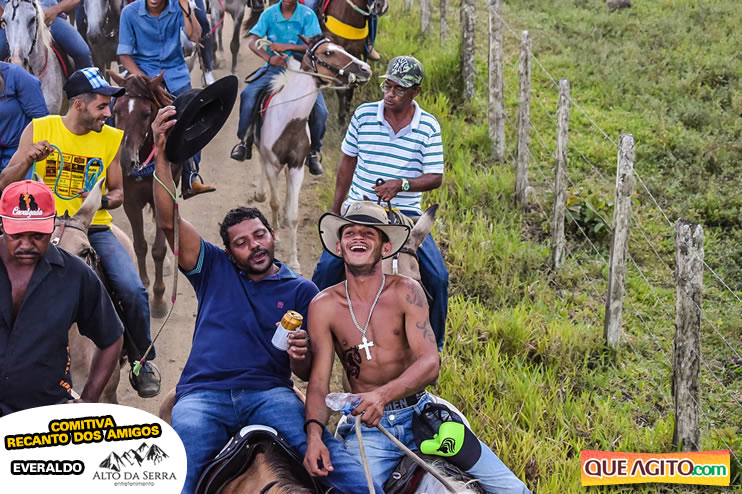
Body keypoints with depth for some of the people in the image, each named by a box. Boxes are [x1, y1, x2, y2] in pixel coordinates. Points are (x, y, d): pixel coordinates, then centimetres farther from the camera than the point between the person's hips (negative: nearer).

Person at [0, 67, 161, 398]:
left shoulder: (110, 138, 6)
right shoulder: (39, 129, 1)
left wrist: (104, 200, -9)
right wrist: (27, 160, -18)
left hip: (95, 230, 2)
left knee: (133, 290, -20)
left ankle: (143, 363, 4)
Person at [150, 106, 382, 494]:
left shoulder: (300, 290, 17)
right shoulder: (214, 269, 19)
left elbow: (304, 373, 16)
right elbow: (168, 221, 7)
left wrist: (300, 355, -10)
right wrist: (162, 154, -6)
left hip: (268, 393, -1)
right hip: (202, 393, 1)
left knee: (321, 448, -30)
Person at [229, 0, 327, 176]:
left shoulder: (308, 15, -4)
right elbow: (253, 41, -9)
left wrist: (285, 47, -21)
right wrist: (269, 57, -27)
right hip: (275, 66, 1)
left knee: (320, 110, -18)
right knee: (248, 94, -24)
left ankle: (313, 152, 4)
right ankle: (244, 141, -10)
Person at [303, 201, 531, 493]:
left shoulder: (406, 291, -6)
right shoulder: (324, 306, -3)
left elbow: (429, 363, -15)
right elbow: (318, 380, -6)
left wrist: (383, 395, -34)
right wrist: (314, 435, -25)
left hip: (421, 414, 1)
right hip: (367, 426, -1)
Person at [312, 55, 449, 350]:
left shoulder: (428, 126, -3)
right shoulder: (364, 115, 0)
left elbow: (435, 177, -3)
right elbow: (348, 160, 12)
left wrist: (402, 184, -22)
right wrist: (336, 208, 15)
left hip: (406, 214, 0)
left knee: (437, 277, -11)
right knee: (327, 266, -19)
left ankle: (435, 344, 10)